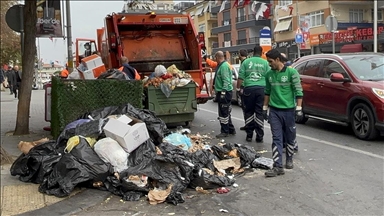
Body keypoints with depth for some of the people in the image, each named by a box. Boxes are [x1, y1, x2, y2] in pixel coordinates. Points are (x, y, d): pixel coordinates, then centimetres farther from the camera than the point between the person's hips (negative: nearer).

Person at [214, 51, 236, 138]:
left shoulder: (224, 66, -17)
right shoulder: (221, 65, 15)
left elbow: (226, 81, -24)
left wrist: (223, 92, -26)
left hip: (224, 92, -11)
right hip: (224, 92, 11)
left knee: (223, 113, -4)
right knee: (226, 113, 17)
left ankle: (224, 132, 3)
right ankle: (231, 129, 26)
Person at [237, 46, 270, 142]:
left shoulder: (246, 62, 6)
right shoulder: (265, 63, 7)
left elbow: (240, 78, 3)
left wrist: (239, 88, 13)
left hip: (249, 88, 0)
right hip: (261, 88, 0)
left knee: (249, 112, 9)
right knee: (259, 113, 3)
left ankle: (249, 135, 12)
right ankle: (259, 136, 5)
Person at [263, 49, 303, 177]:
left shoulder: (291, 72, -8)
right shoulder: (269, 74, 6)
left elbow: (298, 91, -8)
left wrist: (298, 108, -13)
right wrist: (265, 108, 14)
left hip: (289, 110, -3)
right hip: (274, 111, 3)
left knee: (290, 137, 11)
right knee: (277, 138, -2)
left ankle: (289, 159, 32)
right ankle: (278, 166, -3)